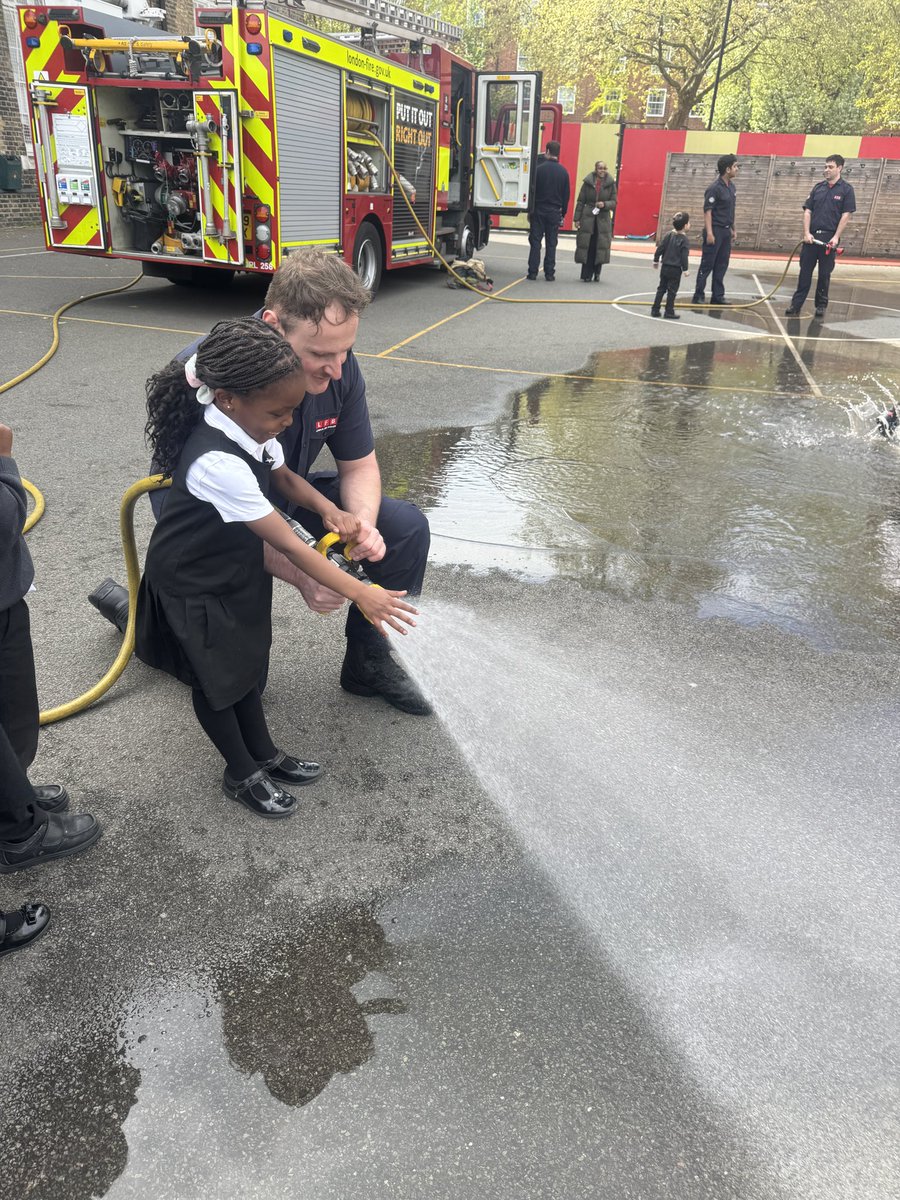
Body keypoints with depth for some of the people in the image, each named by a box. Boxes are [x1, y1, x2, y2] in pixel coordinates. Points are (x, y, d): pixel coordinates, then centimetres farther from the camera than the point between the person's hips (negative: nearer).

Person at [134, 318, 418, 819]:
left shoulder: (251, 426, -12)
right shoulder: (217, 463, -37)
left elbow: (284, 476, 8)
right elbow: (288, 543, -35)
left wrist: (329, 510, -11)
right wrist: (360, 594, -32)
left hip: (238, 569, 8)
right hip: (193, 587, -8)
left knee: (247, 663, 21)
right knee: (217, 681, 12)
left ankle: (264, 753, 40)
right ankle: (241, 774, 31)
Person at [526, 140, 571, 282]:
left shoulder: (539, 169, -7)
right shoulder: (564, 172, 3)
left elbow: (532, 191, -5)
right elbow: (566, 195, 7)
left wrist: (530, 210, 2)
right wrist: (563, 214, 14)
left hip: (539, 210, -2)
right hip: (555, 213, 2)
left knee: (535, 242, 2)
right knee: (551, 244, 5)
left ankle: (532, 272, 0)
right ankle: (549, 273, 4)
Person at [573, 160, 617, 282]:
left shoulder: (610, 184, 3)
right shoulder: (588, 182, 2)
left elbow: (614, 202, 5)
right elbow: (580, 201, 4)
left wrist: (605, 204, -16)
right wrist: (577, 218, -1)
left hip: (603, 220, 1)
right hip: (588, 217, 0)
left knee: (600, 247, -1)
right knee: (587, 247, -3)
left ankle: (596, 274, 11)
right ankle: (586, 275, 4)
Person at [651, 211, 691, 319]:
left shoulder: (669, 235, 2)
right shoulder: (684, 240, -12)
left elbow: (660, 248, 5)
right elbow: (684, 256, -14)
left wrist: (656, 260, 16)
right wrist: (685, 269, -7)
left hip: (665, 267, 5)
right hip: (676, 270, -5)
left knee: (661, 288, 13)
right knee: (672, 291, 2)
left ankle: (655, 310, 12)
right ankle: (669, 312, 5)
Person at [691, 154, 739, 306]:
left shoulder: (731, 186, 12)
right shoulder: (714, 188, -13)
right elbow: (707, 211, -16)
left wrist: (732, 229, 18)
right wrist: (709, 233, -22)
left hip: (726, 231, 8)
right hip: (715, 230, -8)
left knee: (722, 265, 8)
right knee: (707, 264, -3)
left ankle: (718, 296, 14)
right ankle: (698, 295, 4)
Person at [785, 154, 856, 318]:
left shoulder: (846, 189, 0)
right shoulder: (818, 187, 10)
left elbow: (846, 215, -5)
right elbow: (807, 211, 7)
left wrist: (836, 237, -14)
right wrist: (806, 233, -5)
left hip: (829, 238, -3)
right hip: (811, 236, 3)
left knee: (824, 274, 4)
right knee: (805, 272, 1)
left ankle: (821, 305, 15)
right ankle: (796, 305, 1)